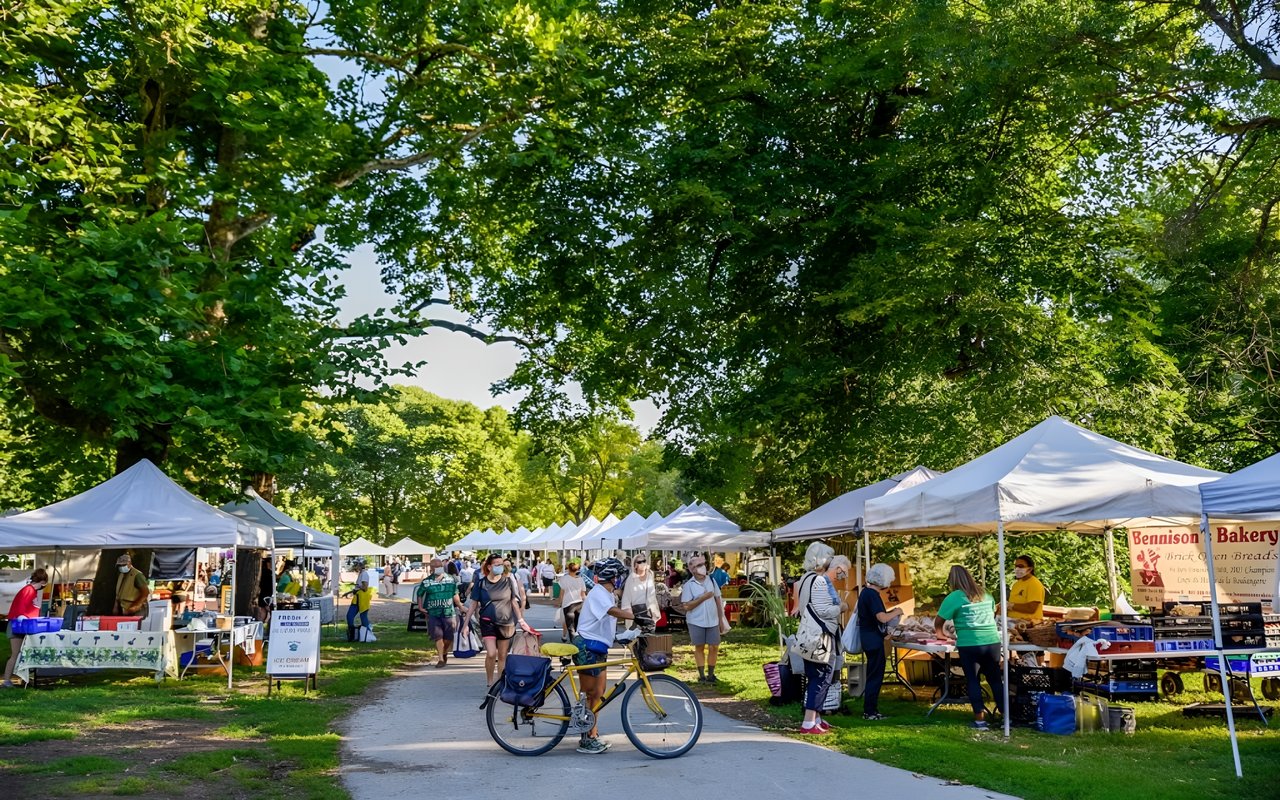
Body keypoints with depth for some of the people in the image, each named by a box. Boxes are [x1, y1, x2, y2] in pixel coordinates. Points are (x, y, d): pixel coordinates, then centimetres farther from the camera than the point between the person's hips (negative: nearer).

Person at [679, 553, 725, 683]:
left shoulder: (711, 580, 4)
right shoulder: (688, 585, -8)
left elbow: (718, 599, 11)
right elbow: (686, 606, -13)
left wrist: (721, 618, 10)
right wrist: (703, 598, -18)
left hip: (712, 621, 3)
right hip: (696, 622, -3)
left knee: (714, 647, 5)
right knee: (699, 647, 7)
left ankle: (710, 674, 20)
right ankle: (701, 675, 16)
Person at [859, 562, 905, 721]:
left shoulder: (866, 592, 12)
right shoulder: (872, 595, -19)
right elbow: (882, 618, -26)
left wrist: (891, 612, 12)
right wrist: (896, 612, -9)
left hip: (869, 640, 10)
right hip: (874, 640, -10)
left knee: (873, 675, 16)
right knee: (875, 676, -4)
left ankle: (870, 709, 22)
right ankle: (869, 712, 1)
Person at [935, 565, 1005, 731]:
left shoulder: (954, 597, -4)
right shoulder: (985, 594, 13)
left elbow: (938, 622, 0)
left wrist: (940, 633, 21)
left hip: (969, 645, -4)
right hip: (993, 642, 5)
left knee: (973, 681, 5)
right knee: (995, 679, 13)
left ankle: (980, 719, 5)